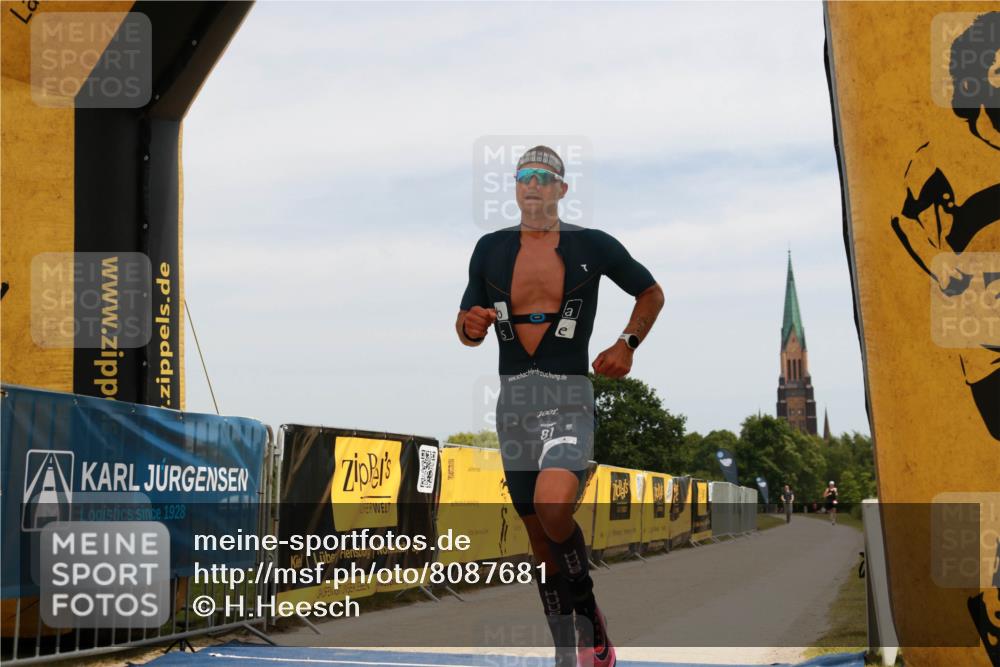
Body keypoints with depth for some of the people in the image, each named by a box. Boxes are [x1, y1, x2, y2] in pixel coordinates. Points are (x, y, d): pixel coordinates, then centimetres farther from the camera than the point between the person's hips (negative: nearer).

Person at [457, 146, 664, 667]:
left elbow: (651, 293, 16)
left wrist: (627, 344, 0)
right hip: (513, 395, 4)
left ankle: (587, 612, -4)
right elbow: (468, 331, 14)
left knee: (552, 506, -29)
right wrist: (471, 325, -10)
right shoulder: (491, 249, 9)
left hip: (567, 394, -4)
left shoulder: (592, 246, 2)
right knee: (539, 535, 8)